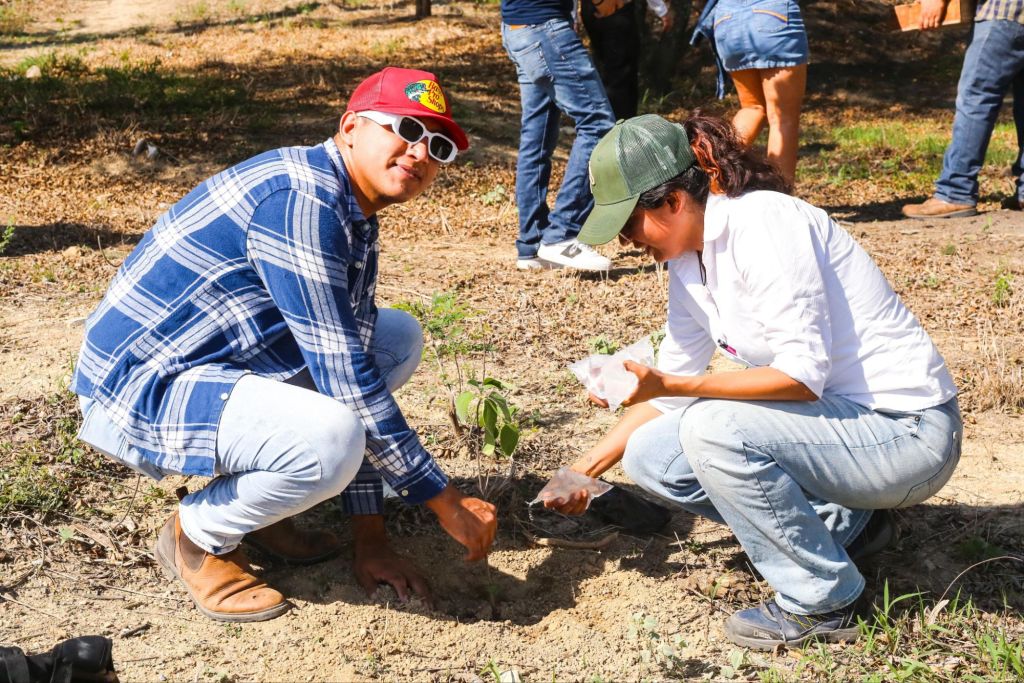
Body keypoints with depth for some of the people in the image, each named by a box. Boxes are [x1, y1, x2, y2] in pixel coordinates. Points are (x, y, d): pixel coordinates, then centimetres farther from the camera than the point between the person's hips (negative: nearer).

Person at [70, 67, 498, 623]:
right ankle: (198, 535, -3)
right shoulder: (301, 199, -23)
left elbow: (354, 362, 8)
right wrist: (444, 502, -19)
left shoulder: (358, 223, 8)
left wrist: (371, 540, 5)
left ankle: (249, 497, 12)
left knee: (400, 338, 11)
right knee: (328, 442, -34)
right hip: (136, 393, -10)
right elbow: (344, 377, -26)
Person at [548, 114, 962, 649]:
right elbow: (672, 383, 14)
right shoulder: (690, 259, 5)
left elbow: (804, 373, -27)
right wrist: (587, 467, 11)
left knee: (712, 428, -29)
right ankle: (843, 524, 9)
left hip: (908, 431, -9)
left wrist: (670, 386, -28)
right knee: (649, 456, 0)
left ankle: (822, 603, -9)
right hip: (831, 419, 9)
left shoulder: (763, 223, -21)